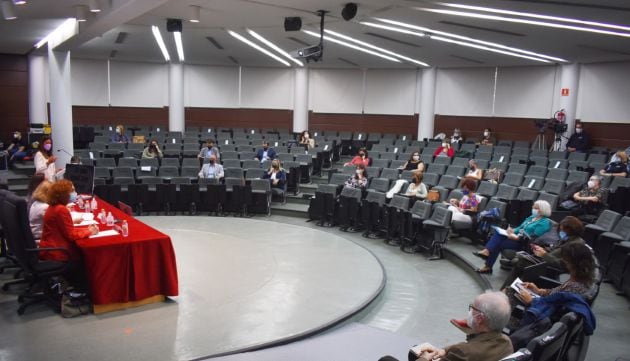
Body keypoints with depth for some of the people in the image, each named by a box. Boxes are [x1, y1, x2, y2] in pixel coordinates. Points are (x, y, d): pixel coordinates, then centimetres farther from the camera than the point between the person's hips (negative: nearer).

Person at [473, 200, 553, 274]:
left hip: (524, 243, -9)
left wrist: (517, 237, -26)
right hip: (517, 236, 9)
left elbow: (534, 237, -20)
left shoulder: (545, 222, -10)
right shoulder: (531, 217, 19)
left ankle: (488, 266, -13)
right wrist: (513, 231, -3)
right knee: (498, 233, -16)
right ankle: (487, 251, -34)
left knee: (498, 243, -21)